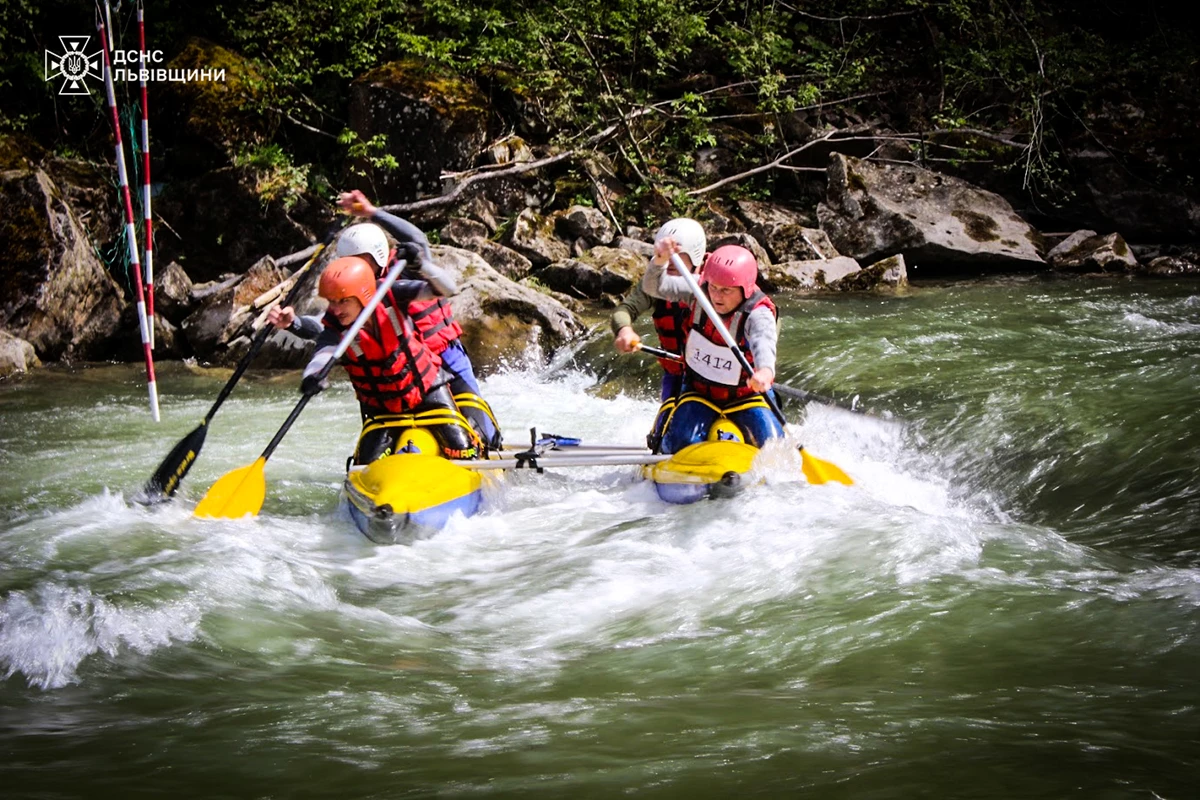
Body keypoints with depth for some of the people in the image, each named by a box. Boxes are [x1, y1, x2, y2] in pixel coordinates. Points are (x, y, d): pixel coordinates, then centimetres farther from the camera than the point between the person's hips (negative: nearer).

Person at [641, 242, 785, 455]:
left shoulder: (758, 314, -27)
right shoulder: (698, 292, -13)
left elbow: (763, 342, -48)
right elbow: (654, 287, -17)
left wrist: (765, 370, -72)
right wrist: (659, 261, -40)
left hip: (745, 399, -2)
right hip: (699, 394, 2)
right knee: (681, 443, -21)